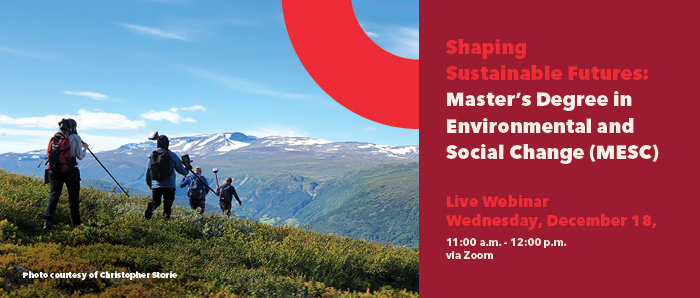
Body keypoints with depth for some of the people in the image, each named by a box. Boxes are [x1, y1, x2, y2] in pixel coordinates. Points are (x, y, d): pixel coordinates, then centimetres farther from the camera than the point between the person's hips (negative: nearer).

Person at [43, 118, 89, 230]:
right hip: (70, 172, -3)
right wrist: (84, 148, 19)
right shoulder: (75, 138, -5)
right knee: (74, 197, 9)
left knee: (54, 196, 4)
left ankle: (47, 220, -13)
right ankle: (76, 223, 16)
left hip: (54, 171, 4)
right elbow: (80, 156, -2)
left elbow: (50, 153, 20)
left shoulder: (54, 137, 9)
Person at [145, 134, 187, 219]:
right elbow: (180, 168, 4)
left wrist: (149, 184, 25)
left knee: (155, 201, 15)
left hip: (155, 186, 2)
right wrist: (185, 173, 28)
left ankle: (150, 207, -18)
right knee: (167, 206, 7)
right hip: (169, 185, -2)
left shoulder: (152, 155, 5)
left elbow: (148, 171, 11)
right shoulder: (171, 155, -4)